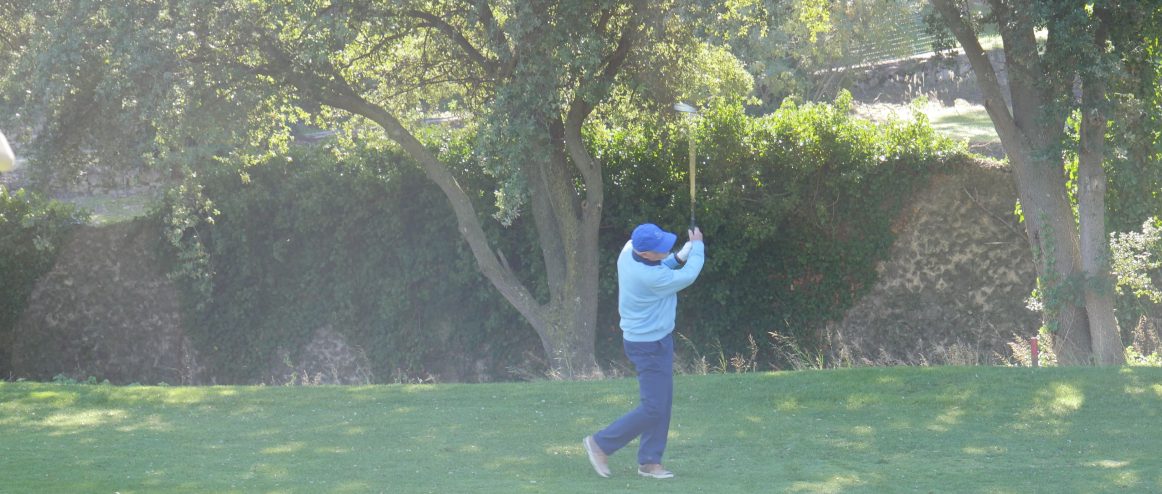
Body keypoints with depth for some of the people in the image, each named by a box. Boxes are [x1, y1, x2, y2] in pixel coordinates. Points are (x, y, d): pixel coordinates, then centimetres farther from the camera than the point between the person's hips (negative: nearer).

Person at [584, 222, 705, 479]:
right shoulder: (648, 278, -33)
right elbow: (687, 276, -18)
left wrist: (678, 258, -3)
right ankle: (601, 444, 8)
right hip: (650, 346, -10)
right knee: (653, 408, -3)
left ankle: (649, 461, 19)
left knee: (662, 403, 13)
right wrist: (697, 246, -3)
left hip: (655, 338, 10)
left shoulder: (630, 248, -7)